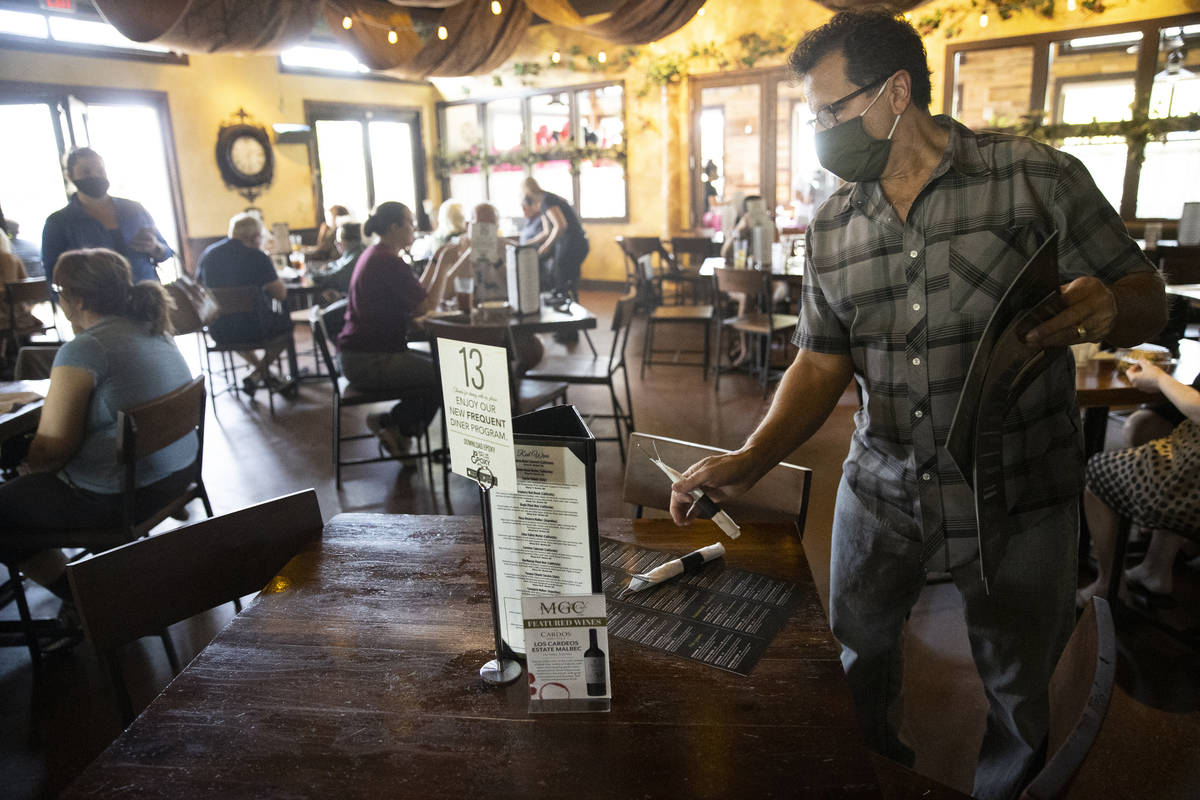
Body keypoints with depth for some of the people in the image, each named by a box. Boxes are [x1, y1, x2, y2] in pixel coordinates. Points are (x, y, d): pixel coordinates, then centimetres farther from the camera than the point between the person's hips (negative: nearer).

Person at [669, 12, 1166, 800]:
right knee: (858, 652, 20)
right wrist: (751, 459, -13)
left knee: (1018, 689, 16)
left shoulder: (1038, 177, -10)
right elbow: (822, 361, 2)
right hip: (883, 489, 4)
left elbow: (1148, 300, -6)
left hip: (1016, 496, -3)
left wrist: (1108, 308, -31)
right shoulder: (832, 227, 2)